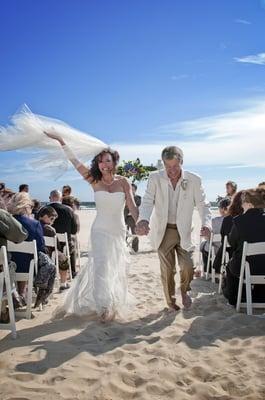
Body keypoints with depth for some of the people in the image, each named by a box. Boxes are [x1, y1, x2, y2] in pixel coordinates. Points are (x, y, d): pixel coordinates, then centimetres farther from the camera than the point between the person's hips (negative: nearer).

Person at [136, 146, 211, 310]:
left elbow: (203, 204, -5)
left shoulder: (194, 180, -9)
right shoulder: (155, 178, -9)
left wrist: (206, 224, -24)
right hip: (164, 231, 0)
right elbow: (148, 201, -13)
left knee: (188, 267, -5)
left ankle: (184, 289, 29)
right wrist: (143, 220, -33)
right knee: (167, 270, 8)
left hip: (184, 231, 0)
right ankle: (171, 300, 32)